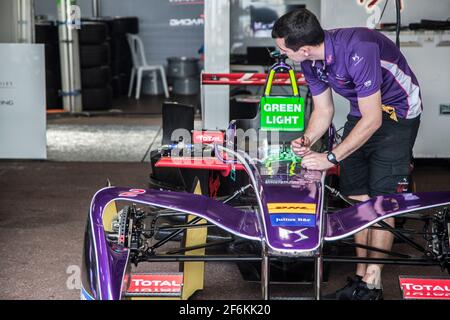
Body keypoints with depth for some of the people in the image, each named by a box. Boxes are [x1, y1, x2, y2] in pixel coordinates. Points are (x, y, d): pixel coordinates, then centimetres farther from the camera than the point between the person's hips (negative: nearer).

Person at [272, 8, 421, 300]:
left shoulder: (357, 50, -35)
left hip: (397, 113, -7)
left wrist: (331, 158, -26)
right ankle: (361, 274, 15)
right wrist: (307, 140, -17)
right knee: (357, 196, 5)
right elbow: (323, 110, 3)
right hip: (363, 110, 7)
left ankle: (372, 283, -2)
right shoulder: (311, 60, -11)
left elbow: (372, 120, -30)